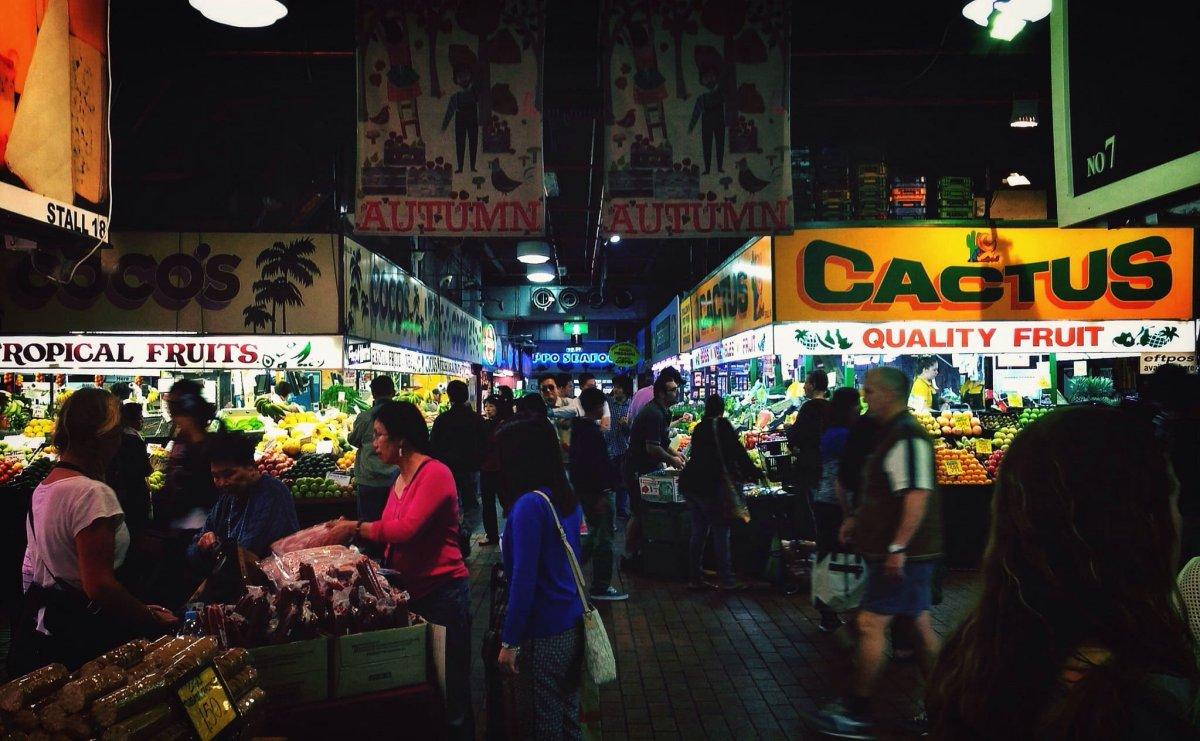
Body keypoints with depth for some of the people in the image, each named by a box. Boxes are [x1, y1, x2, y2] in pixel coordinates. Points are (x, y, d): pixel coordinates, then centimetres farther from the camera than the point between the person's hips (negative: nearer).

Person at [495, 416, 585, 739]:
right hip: (573, 625, 8)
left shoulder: (530, 505, -20)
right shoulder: (567, 497, 5)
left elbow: (523, 579, -20)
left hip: (543, 634, -8)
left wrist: (509, 642, -13)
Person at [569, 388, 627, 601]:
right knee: (603, 540, -2)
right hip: (598, 492, -10)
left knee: (595, 535, 22)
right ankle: (601, 588, 4)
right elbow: (593, 464, -26)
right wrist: (601, 494, -24)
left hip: (585, 490, 10)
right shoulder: (591, 430, -19)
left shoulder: (579, 427, 11)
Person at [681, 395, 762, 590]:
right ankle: (726, 580, -2)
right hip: (709, 486, -7)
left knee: (698, 532, 12)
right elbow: (738, 453, -9)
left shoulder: (700, 427, 16)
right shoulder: (722, 425, -5)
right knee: (720, 532, -2)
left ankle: (695, 578, 15)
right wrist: (755, 474, 3)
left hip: (690, 484, 7)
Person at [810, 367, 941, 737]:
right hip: (906, 554, 11)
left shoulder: (906, 437, -19)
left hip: (902, 555, -11)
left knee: (871, 623, -6)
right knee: (920, 624, 16)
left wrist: (898, 547, -28)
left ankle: (857, 714, 3)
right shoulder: (892, 433, 14)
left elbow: (917, 495, -26)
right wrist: (858, 518, 19)